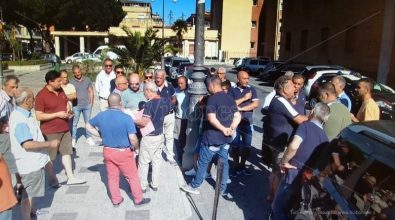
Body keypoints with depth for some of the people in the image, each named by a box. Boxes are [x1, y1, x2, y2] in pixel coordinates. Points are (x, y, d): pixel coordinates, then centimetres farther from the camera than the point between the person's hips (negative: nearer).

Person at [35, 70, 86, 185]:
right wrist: (57, 114, -23)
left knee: (67, 152, 13)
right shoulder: (41, 96, -18)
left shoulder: (60, 91, 4)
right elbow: (39, 116, -19)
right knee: (50, 157, 7)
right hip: (50, 131, -7)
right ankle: (53, 179, 24)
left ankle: (70, 177, 23)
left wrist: (68, 111, 0)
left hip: (64, 129, 7)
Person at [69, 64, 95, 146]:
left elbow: (91, 92, 7)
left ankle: (89, 138, 23)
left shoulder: (87, 79, 3)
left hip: (87, 105, 2)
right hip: (76, 106, -2)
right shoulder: (71, 81, -4)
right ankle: (73, 139, 19)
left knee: (88, 122, 11)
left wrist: (91, 103, 3)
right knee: (74, 123, 6)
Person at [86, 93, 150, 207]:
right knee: (132, 176, 13)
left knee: (112, 177, 19)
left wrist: (101, 135, 11)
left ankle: (116, 200, 33)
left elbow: (89, 126, 11)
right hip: (123, 152, -4)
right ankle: (138, 199, 27)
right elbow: (133, 139, -22)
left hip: (107, 151, 4)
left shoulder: (101, 116, -6)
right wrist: (136, 148, -3)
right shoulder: (126, 118, -21)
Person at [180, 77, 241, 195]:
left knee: (203, 163, 7)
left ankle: (194, 186, 20)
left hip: (212, 138, -6)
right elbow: (238, 116, 5)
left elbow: (211, 118, -25)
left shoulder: (212, 98, -15)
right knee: (224, 163, 14)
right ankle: (223, 189, 23)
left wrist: (223, 129, -16)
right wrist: (231, 129, -5)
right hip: (226, 138, 7)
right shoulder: (230, 99, 8)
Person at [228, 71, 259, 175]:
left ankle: (242, 165, 27)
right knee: (235, 146, 6)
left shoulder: (251, 89, 1)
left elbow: (256, 104, -9)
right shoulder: (232, 90, -2)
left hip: (247, 122, 2)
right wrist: (244, 98, -16)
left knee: (247, 146, 9)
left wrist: (240, 108, -15)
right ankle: (236, 166, 22)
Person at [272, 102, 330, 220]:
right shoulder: (324, 136, 12)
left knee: (279, 206, 9)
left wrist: (284, 161, -11)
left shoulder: (306, 125, -7)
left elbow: (294, 145, -25)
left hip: (295, 173, -6)